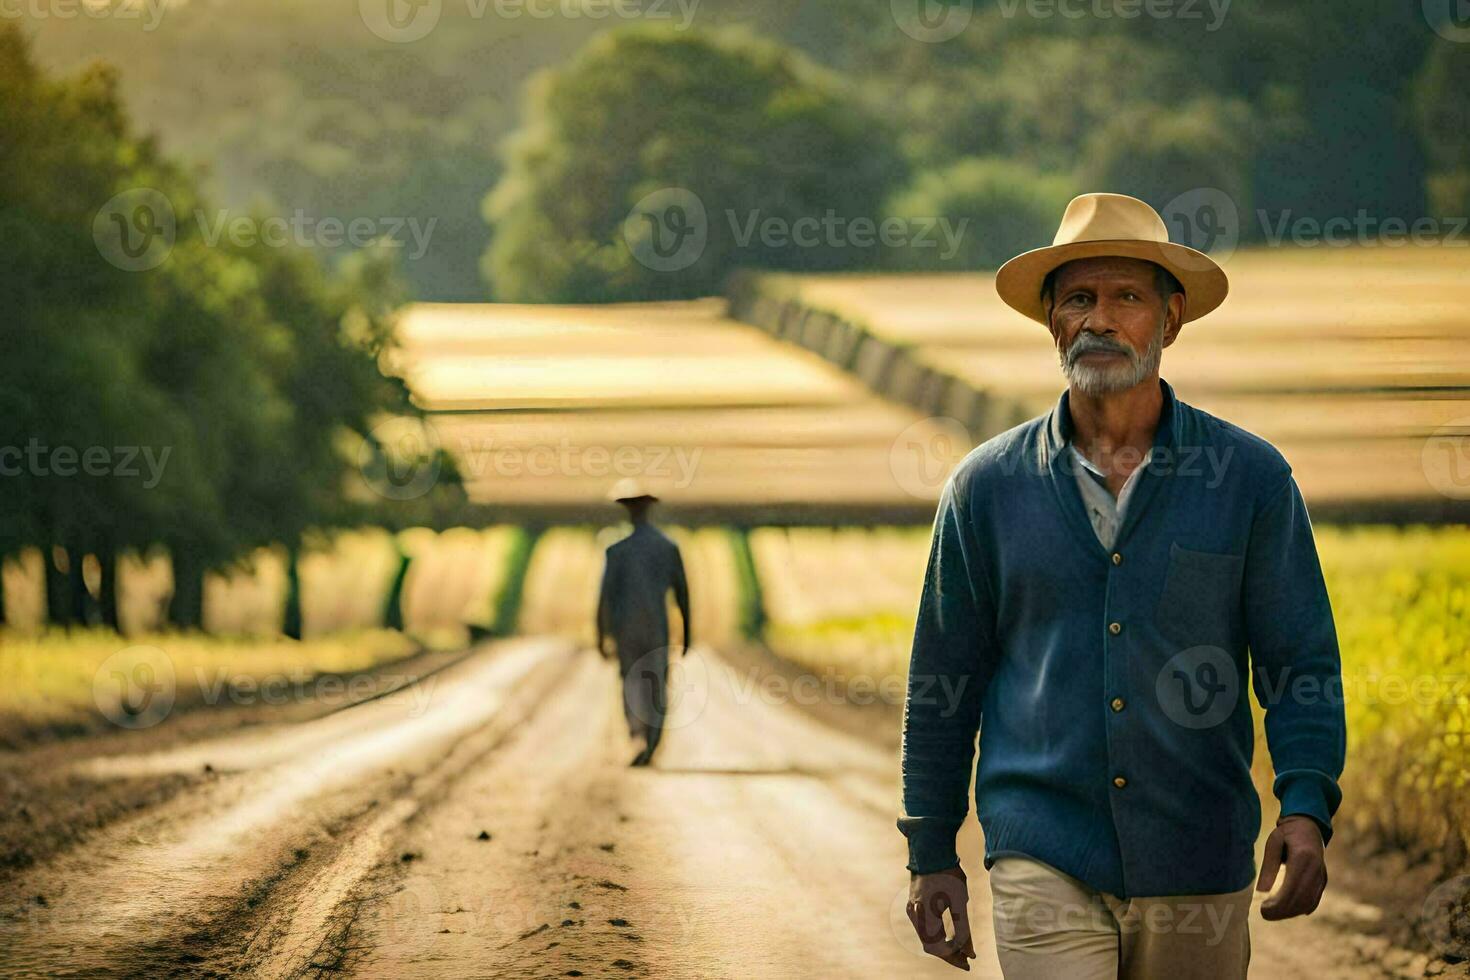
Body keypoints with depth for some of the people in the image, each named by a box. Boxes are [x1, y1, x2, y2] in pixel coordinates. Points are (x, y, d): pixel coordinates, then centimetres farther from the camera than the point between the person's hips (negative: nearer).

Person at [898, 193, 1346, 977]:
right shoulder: (988, 486, 6)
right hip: (1044, 861, -1)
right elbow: (942, 682, 12)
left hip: (1198, 870, 1)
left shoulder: (1251, 477, 4)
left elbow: (1301, 663, 3)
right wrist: (930, 854, 9)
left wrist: (1307, 806, -13)